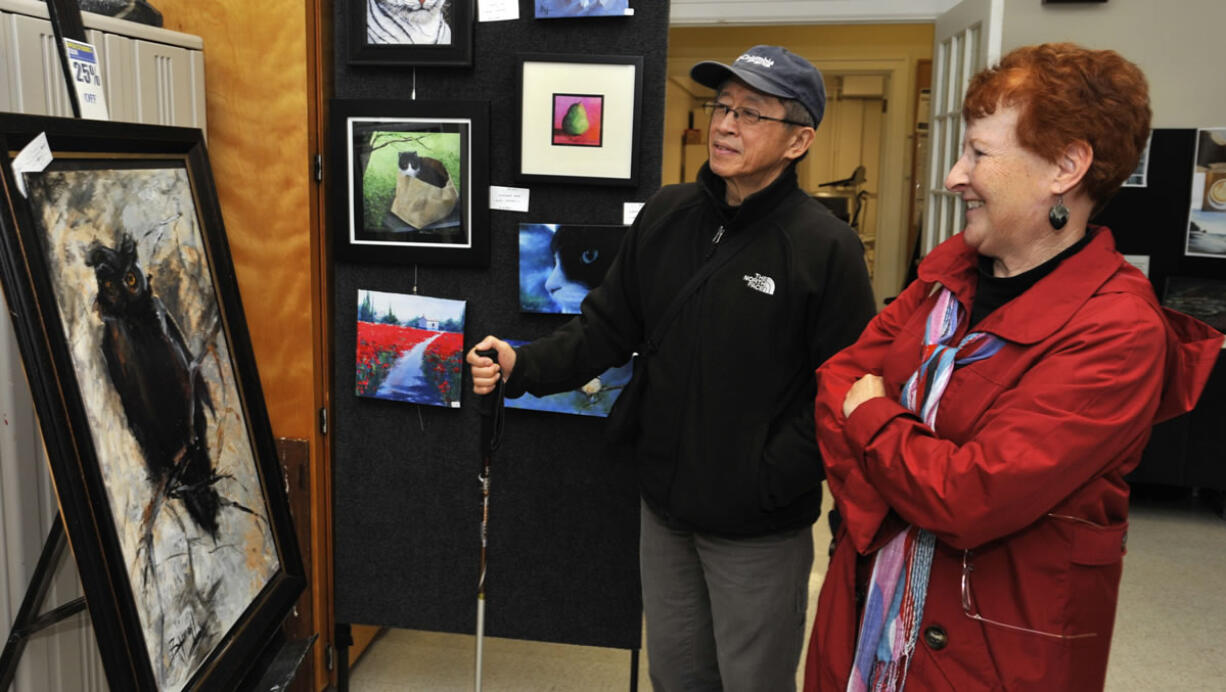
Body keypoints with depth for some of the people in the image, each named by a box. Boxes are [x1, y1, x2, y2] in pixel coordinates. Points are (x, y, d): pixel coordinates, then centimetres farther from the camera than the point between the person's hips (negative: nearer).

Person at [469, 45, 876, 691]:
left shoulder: (825, 246, -16)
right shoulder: (666, 214, 0)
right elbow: (607, 326, 3)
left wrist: (767, 481, -20)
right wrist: (524, 366, -11)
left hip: (760, 530, -4)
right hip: (664, 506, 5)